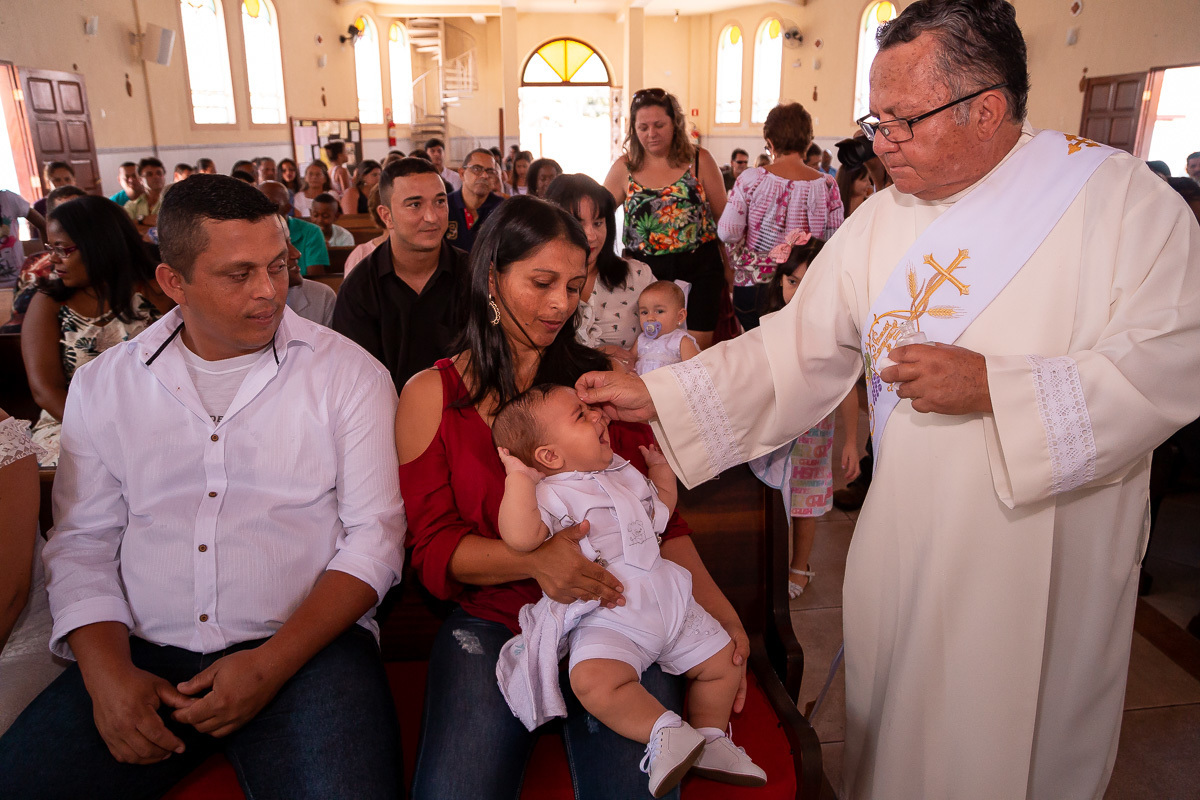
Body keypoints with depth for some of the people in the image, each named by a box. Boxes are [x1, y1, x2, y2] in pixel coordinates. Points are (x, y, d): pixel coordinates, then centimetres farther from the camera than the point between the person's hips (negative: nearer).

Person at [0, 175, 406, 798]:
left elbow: (374, 537, -5)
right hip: (143, 653, 4)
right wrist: (108, 673, -7)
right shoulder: (103, 384, 10)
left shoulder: (349, 374, -1)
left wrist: (271, 664, -15)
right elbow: (83, 543, 10)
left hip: (307, 644, -3)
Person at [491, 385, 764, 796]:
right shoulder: (548, 495, -6)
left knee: (722, 660, 8)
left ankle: (709, 737, 24)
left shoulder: (623, 473, 18)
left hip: (669, 599, 7)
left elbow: (662, 504, 35)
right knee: (593, 680, -33)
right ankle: (667, 732, -21)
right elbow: (520, 536, -27)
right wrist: (519, 476, -21)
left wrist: (659, 464, 25)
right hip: (607, 618, -7)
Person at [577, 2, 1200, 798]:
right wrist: (655, 395, -7)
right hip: (907, 546, 3)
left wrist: (994, 386, -25)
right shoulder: (881, 220, 2)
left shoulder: (1120, 196, -10)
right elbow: (795, 349, 0)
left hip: (1046, 560, -3)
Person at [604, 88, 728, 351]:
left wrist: (729, 271, 4)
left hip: (699, 269, -1)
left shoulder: (699, 160, 1)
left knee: (698, 347, -1)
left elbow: (723, 218, 5)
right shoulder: (625, 167, 4)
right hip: (646, 270, 1)